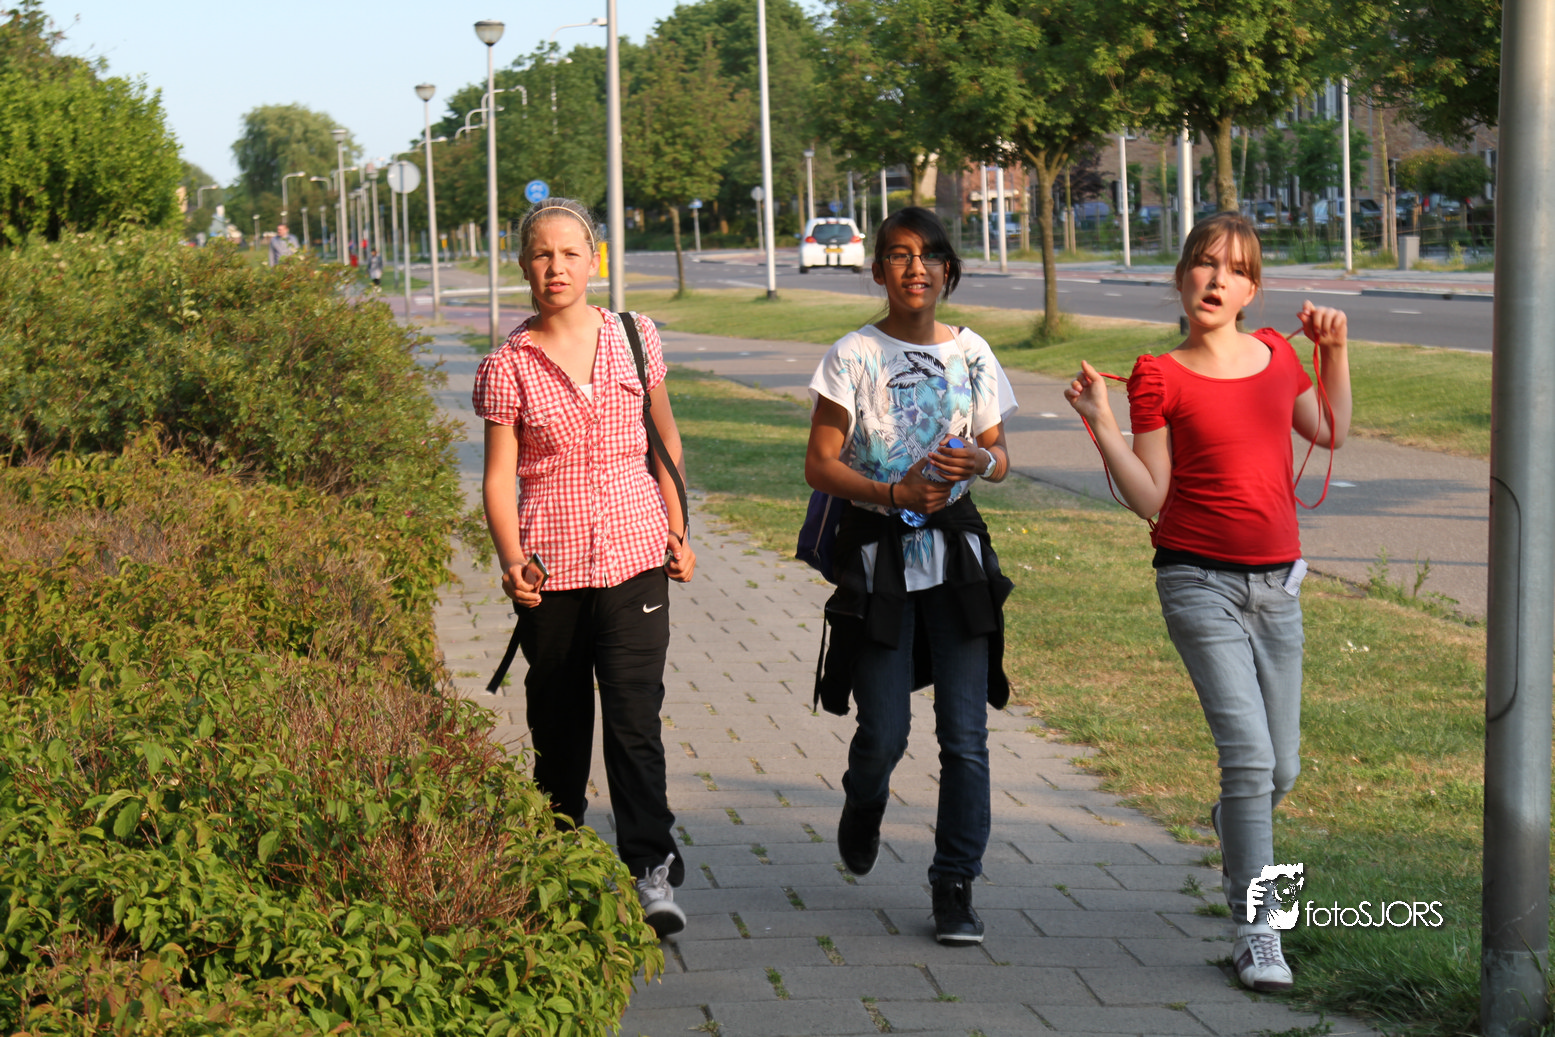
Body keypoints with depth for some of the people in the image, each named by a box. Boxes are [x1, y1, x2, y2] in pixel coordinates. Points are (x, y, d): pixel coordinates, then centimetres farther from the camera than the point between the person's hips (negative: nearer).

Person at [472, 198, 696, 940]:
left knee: (634, 716, -12)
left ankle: (652, 870, -15)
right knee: (559, 725, 10)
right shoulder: (507, 366, -1)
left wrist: (678, 530, 14)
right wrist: (512, 559, -17)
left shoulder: (634, 338, 5)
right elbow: (500, 474, -2)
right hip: (551, 567, 0)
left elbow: (664, 437, 16)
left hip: (634, 554, 0)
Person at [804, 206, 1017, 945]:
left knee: (964, 734, -4)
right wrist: (894, 493, -19)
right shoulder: (853, 356, -2)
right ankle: (864, 806, 35)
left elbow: (1000, 459, 13)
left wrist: (980, 461, -10)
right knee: (883, 732, -1)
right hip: (878, 554, -2)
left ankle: (955, 887, 5)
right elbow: (819, 465, -5)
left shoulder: (971, 355, 7)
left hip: (957, 551, 2)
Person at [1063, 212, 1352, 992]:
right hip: (1200, 582, -5)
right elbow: (1151, 500, -7)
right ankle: (1255, 933, -6)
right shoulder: (1160, 378, -6)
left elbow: (1331, 432, 22)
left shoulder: (1276, 355, 7)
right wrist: (1101, 425, -16)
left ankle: (1230, 820, 48)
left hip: (1276, 582, 5)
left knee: (1279, 771, 12)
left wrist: (1335, 351, 13)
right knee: (1249, 753, -16)